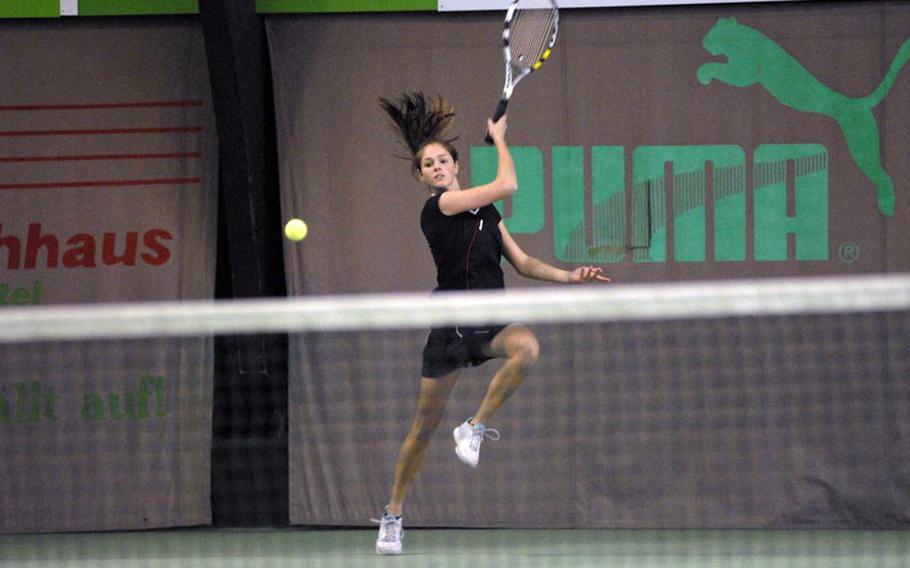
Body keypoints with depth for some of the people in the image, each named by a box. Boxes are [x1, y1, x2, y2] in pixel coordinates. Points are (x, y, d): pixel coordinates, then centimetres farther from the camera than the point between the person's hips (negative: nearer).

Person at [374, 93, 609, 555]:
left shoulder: (485, 213, 12)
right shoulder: (438, 206, -8)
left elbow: (522, 262, 15)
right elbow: (507, 185, -14)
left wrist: (568, 276, 2)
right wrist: (499, 138, 2)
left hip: (491, 323, 5)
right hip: (451, 322, -5)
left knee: (526, 347, -32)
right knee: (425, 425, 1)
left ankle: (475, 427, -15)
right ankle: (393, 516, 17)